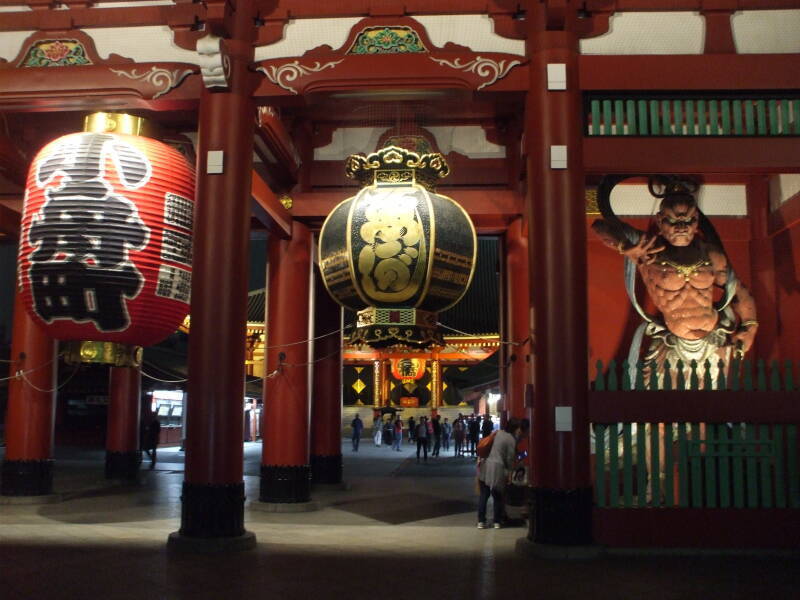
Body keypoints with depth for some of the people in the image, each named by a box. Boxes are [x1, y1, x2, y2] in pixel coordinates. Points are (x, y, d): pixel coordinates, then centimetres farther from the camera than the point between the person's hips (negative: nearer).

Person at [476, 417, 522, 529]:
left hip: (485, 465, 5)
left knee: (484, 495, 9)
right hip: (497, 468, -5)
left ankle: (481, 521, 11)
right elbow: (510, 459, -3)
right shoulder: (511, 439, -6)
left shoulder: (498, 433, 11)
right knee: (498, 496, 9)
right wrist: (510, 471, 10)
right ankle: (497, 522, 16)